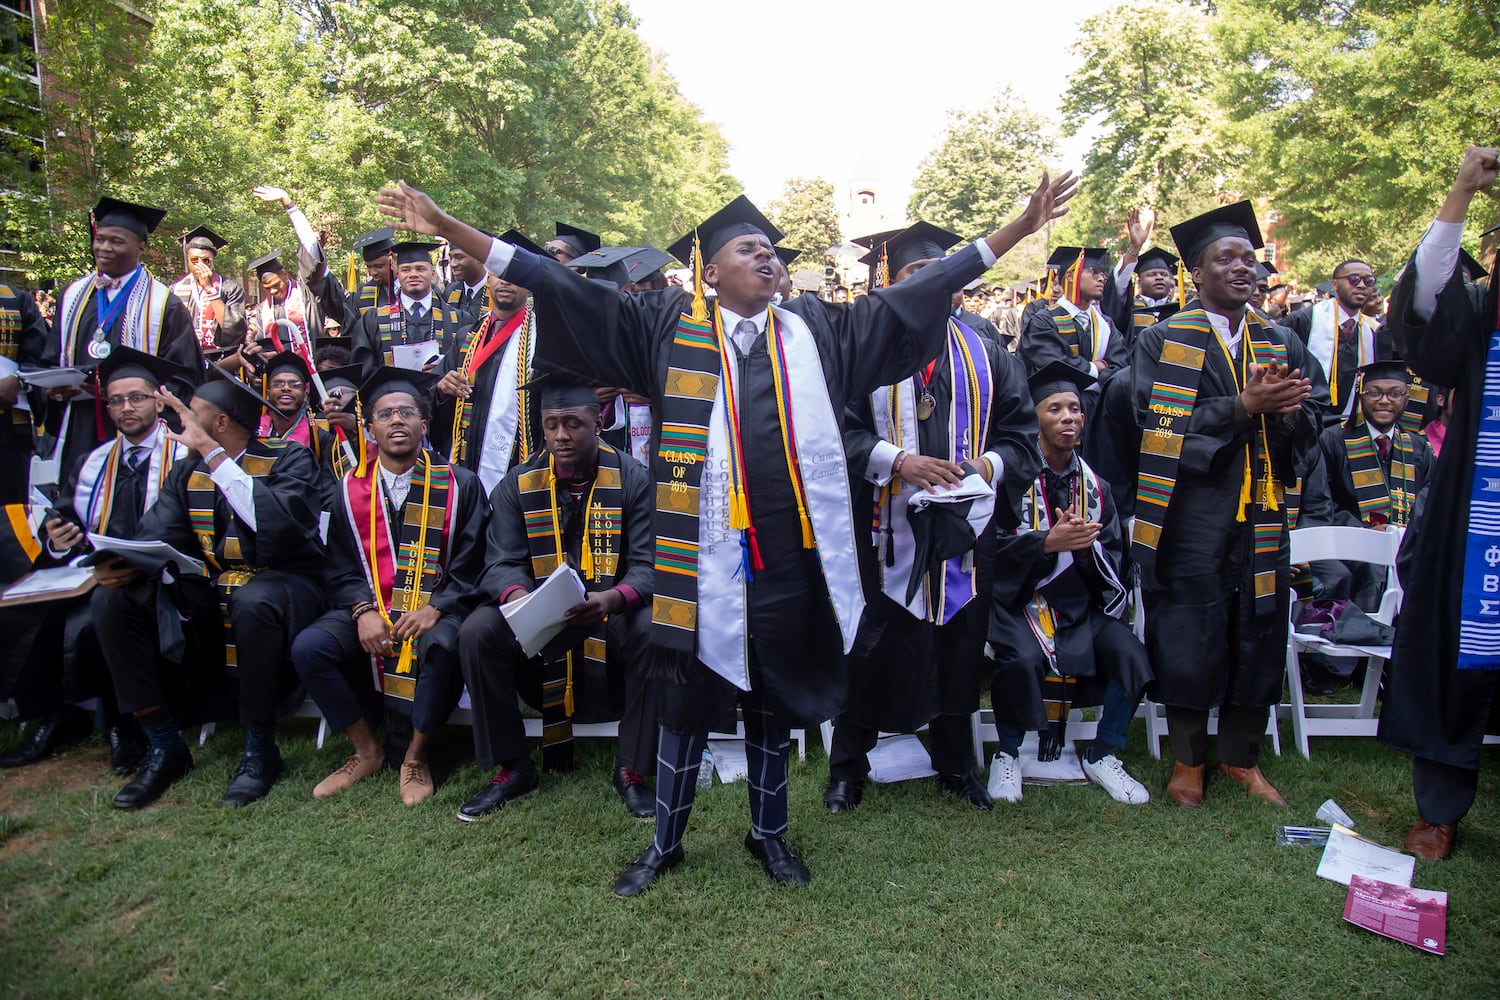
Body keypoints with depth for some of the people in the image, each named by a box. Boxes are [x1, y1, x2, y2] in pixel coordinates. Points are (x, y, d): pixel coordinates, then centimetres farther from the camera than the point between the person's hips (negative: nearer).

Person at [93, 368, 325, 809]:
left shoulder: (289, 459, -8)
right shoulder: (187, 471, 10)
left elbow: (277, 524, -28)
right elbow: (157, 536, 1)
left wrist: (213, 453, -25)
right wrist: (125, 565, -23)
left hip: (280, 586, -6)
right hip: (206, 592, 6)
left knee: (253, 602, -39)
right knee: (112, 599, -13)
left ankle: (259, 749, -18)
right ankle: (164, 745, -5)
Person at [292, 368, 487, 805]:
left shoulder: (459, 485, 2)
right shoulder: (351, 490, 10)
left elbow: (470, 565, -2)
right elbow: (341, 568, 8)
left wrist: (435, 609, -17)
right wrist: (363, 610, -12)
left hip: (436, 609, -3)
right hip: (370, 608, 3)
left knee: (442, 646, -35)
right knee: (308, 647, -22)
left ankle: (416, 758, -10)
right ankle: (367, 751, 0)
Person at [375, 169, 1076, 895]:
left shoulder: (813, 330, 9)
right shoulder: (670, 327, 4)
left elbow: (919, 290, 12)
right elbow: (564, 290, 1)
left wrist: (1019, 228, 11)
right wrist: (449, 228, -3)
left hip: (792, 554, 2)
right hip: (704, 551, -2)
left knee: (772, 701, 16)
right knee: (689, 700, 10)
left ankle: (769, 834, 37)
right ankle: (666, 843, 31)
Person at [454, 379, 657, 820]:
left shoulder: (631, 478, -4)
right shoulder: (519, 484, 2)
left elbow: (647, 564, -12)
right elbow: (503, 563, -5)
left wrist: (612, 599, -34)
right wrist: (517, 595, -31)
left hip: (612, 615, -2)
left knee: (653, 632, -32)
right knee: (478, 632, -23)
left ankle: (630, 770, -12)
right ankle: (513, 768, -5)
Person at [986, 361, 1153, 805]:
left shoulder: (1094, 485, 10)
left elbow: (1114, 563, 7)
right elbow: (992, 544, -11)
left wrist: (1086, 546, -15)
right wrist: (1049, 542, -24)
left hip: (1079, 603, 4)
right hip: (1019, 600, -4)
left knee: (1132, 656, -20)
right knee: (1022, 659, -32)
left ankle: (1103, 755, 6)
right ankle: (1007, 753, -3)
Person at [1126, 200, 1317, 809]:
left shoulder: (1282, 343, 13)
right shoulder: (1161, 341, 2)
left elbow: (1309, 431, 6)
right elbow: (1160, 422, -12)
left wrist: (1283, 409, -17)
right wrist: (1242, 406, -20)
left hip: (1260, 519, 4)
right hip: (1189, 517, -3)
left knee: (1258, 638, 7)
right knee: (1188, 640, 1)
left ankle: (1241, 756, 26)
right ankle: (1188, 758, 20)